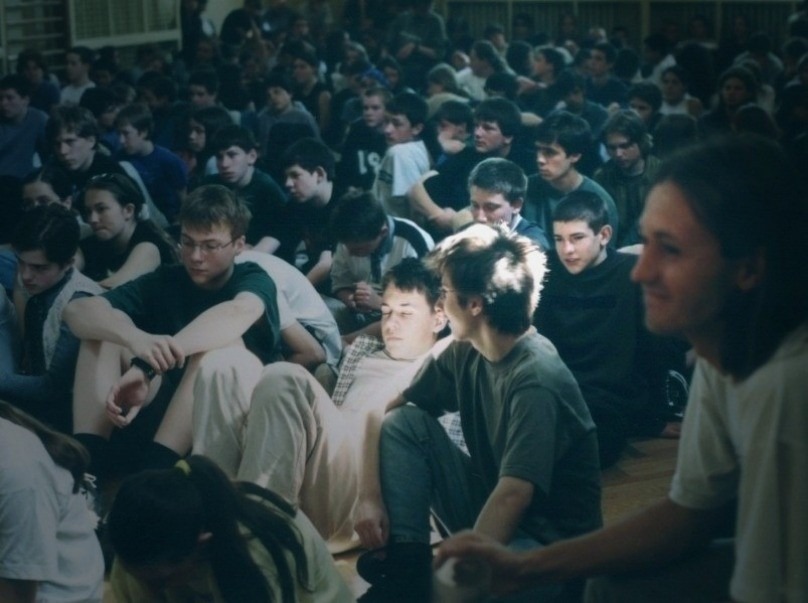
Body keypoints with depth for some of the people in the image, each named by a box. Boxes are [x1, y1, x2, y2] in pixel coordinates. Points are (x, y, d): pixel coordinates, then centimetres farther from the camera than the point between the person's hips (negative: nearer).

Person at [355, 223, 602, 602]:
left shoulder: (537, 381, -25)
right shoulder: (465, 352, -2)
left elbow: (513, 496, -32)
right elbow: (383, 412, 6)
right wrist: (370, 496, -8)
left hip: (548, 541, -8)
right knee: (403, 422, -5)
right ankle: (405, 571, -7)